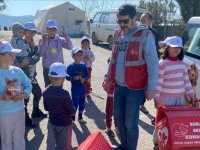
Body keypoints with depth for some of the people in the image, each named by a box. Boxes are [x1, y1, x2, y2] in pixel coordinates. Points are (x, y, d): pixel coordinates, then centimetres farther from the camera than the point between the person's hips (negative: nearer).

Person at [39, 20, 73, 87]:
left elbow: (70, 47, -16)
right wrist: (44, 42, -23)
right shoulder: (42, 40, -3)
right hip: (47, 69, -2)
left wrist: (65, 34, -21)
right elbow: (40, 54, -15)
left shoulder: (60, 40, 0)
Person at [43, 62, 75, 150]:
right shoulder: (64, 94, -27)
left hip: (53, 122, 7)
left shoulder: (46, 92, -7)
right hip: (64, 124, -7)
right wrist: (72, 111, 2)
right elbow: (72, 112, -19)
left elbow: (46, 108, 6)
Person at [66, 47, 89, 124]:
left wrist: (84, 79, -14)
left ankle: (80, 117, 32)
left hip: (83, 87, 5)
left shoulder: (83, 66, 3)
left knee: (82, 103, 14)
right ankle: (72, 118, 19)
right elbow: (67, 77, -11)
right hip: (75, 87, -5)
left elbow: (87, 76, 6)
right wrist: (74, 78, -27)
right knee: (75, 103, 1)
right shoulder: (70, 66, -10)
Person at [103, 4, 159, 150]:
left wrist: (151, 87, -15)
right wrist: (108, 78, 18)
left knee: (130, 123, 0)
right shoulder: (118, 35, 10)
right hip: (119, 86, 7)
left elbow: (153, 63, -13)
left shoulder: (145, 35, -11)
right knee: (119, 118, 16)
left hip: (135, 87, -6)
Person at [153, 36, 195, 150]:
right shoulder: (162, 64, -11)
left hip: (180, 98, 6)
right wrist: (157, 97, -18)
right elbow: (158, 82, -14)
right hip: (166, 98, -5)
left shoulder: (183, 64, 9)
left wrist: (191, 94, 12)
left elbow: (186, 81, 14)